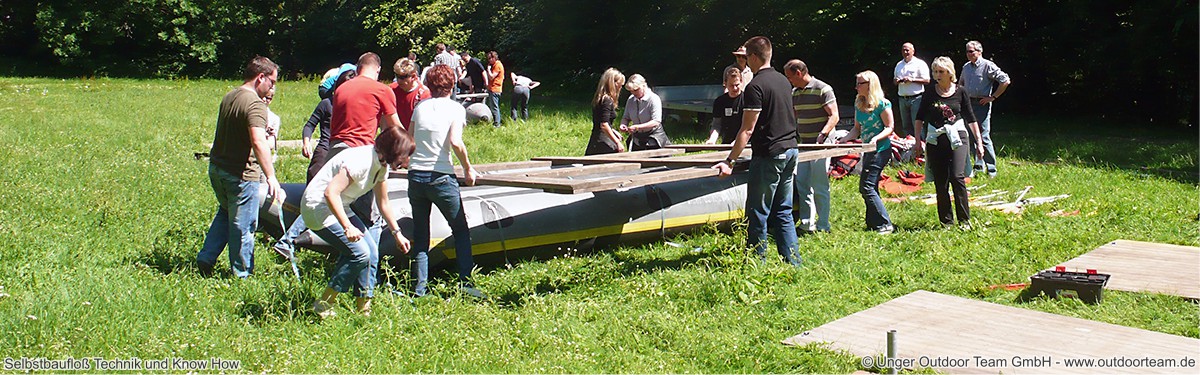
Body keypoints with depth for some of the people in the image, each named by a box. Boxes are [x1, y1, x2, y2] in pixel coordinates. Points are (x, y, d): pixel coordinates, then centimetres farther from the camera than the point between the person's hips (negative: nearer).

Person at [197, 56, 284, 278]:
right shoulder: (255, 104, -20)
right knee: (243, 225, 4)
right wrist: (271, 178, -41)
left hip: (216, 168, 9)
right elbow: (258, 142, -35)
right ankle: (241, 275, 15)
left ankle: (206, 258, 24)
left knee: (226, 213, 28)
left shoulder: (228, 97, 9)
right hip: (241, 174, -9)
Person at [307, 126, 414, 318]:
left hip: (340, 208, 10)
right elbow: (331, 192, -34)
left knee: (371, 251, 1)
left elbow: (383, 203, 17)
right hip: (319, 207, -10)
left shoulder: (381, 165, 3)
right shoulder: (361, 161, -27)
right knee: (360, 253, -18)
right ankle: (323, 306, -6)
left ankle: (364, 308, 8)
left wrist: (397, 233, 20)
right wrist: (347, 227, -40)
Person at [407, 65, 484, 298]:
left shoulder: (420, 107, 9)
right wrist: (468, 169, -5)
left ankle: (420, 287, 7)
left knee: (420, 234, 12)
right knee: (460, 230, 10)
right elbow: (455, 142, -17)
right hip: (441, 178, -4)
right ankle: (465, 281, 2)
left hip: (415, 175, 4)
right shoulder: (455, 108, -3)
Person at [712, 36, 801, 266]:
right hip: (790, 152, 8)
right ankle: (792, 261, 13)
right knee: (783, 211, 13)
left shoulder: (755, 86, -14)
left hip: (768, 156, -8)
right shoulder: (783, 81, 11)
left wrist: (730, 161, -18)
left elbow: (747, 130, -18)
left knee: (758, 213, 1)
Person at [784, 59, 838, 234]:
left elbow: (834, 117, -14)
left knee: (819, 186, -4)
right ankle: (807, 224, 12)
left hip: (821, 144, -8)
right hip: (803, 145, 8)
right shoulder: (794, 93, 14)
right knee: (801, 185, 6)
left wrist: (822, 135, -27)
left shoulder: (823, 89, -9)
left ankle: (823, 226, 5)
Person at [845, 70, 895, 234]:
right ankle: (873, 224, 22)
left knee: (866, 187, -13)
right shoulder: (858, 104, 11)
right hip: (868, 151, 9)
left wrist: (876, 138, -26)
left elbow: (889, 128, -10)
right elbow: (857, 129, 15)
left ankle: (885, 225, -9)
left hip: (880, 149, -9)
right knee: (871, 188, 13)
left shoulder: (882, 104, -11)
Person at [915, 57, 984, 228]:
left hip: (957, 138, -2)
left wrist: (979, 141, 9)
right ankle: (946, 220, 12)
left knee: (957, 177, -16)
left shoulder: (960, 92, 2)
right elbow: (920, 118, 9)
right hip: (935, 140, 2)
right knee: (940, 182, 3)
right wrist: (918, 140, 1)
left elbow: (971, 118, 9)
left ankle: (964, 219, -5)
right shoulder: (930, 93, 4)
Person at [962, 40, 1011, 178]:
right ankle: (979, 165, 20)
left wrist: (993, 97, -11)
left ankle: (991, 169, -3)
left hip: (982, 104, -7)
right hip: (968, 104, 7)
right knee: (972, 135, 9)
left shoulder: (988, 66, -9)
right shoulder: (966, 67, 12)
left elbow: (1005, 81, -12)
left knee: (984, 136, -9)